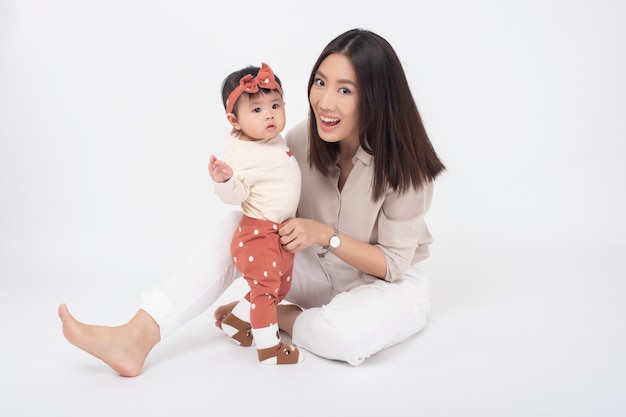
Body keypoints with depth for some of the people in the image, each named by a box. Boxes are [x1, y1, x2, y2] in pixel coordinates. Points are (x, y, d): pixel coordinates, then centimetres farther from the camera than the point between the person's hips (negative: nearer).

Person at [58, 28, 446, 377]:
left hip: (394, 282, -3)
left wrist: (325, 234, -30)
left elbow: (394, 262, -17)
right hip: (321, 271, 4)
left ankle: (271, 315, -4)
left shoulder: (404, 166, -23)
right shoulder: (302, 139, -11)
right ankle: (136, 339, -26)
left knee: (345, 335, -38)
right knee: (232, 226, -17)